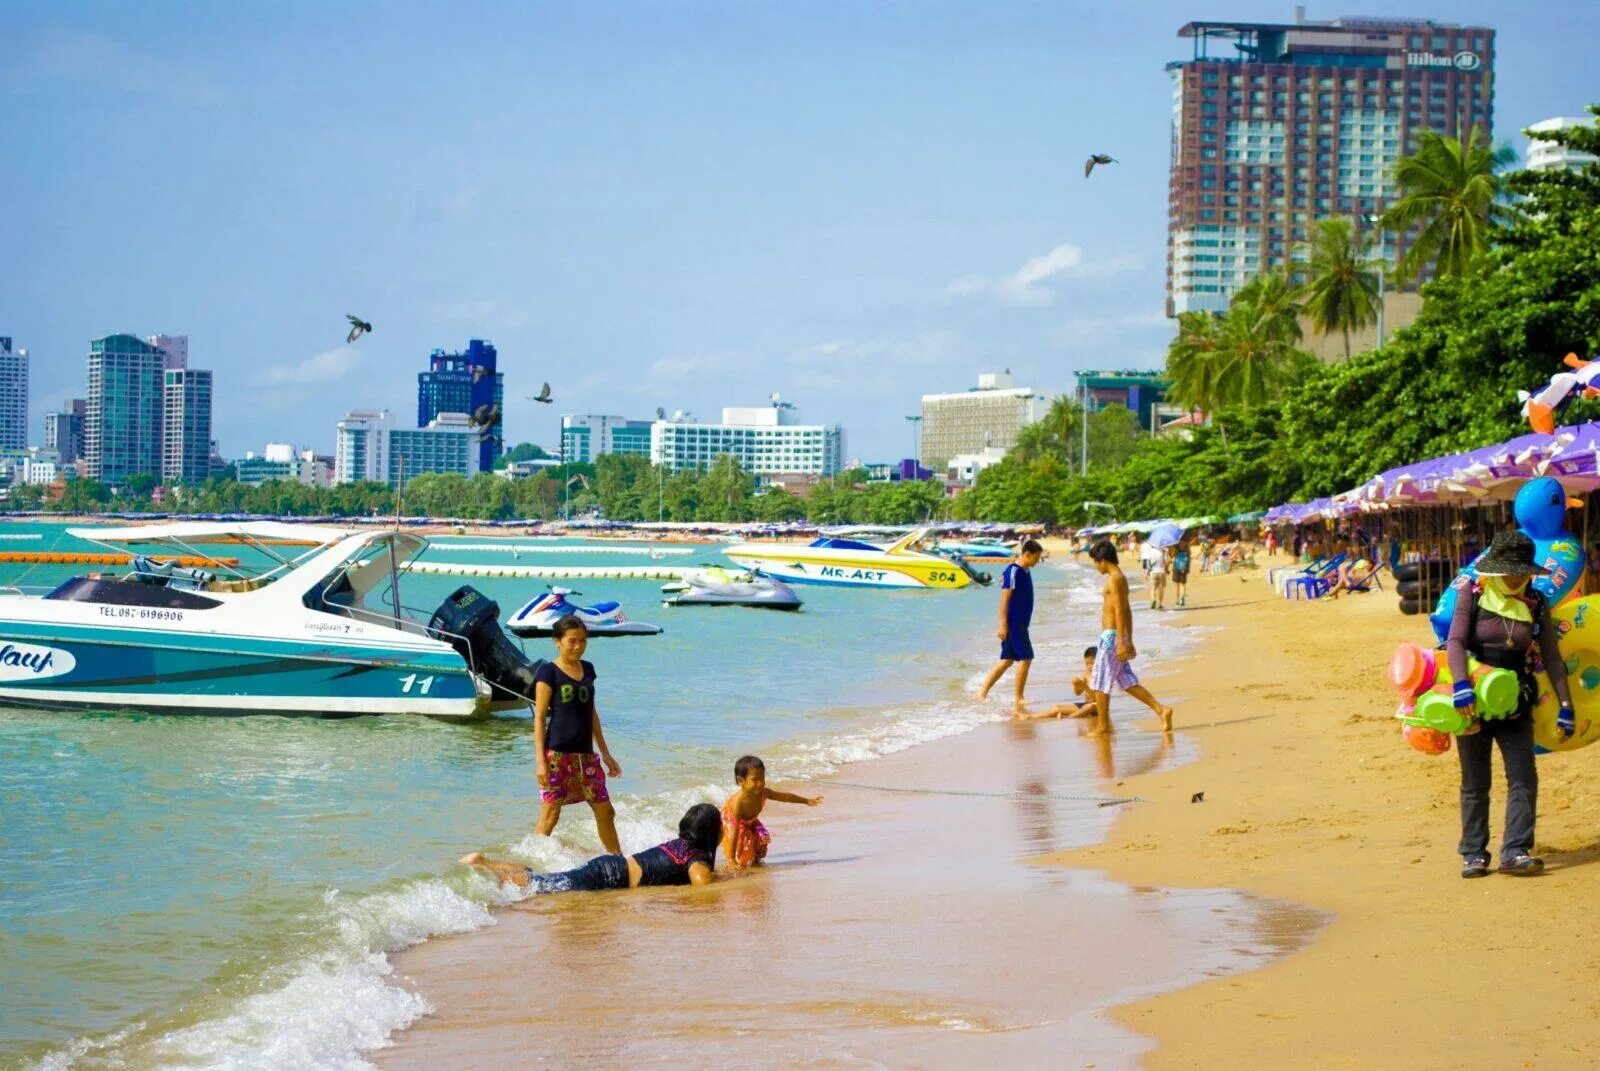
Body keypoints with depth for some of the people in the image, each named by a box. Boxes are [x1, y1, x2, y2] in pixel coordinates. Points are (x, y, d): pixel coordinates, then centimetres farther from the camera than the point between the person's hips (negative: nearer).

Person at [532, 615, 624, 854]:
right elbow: (539, 718, -7)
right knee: (550, 813, -5)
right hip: (557, 754, -6)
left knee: (605, 811, 8)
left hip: (585, 754, 6)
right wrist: (541, 761, -14)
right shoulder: (548, 672, -5)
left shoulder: (587, 669, 13)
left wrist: (605, 754, 20)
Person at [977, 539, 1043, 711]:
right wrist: (1003, 624, -22)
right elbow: (1005, 598, -19)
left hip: (1021, 623, 10)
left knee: (1008, 660, 12)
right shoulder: (1013, 572, -16)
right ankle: (1019, 700, -5)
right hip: (1013, 623, -10)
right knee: (1025, 658, -9)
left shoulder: (1025, 571, 13)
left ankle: (983, 692, 16)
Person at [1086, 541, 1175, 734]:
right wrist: (1129, 641, 23)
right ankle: (1161, 710, 3)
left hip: (1111, 636, -10)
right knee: (1127, 681, 11)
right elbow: (1127, 612, 20)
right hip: (1118, 637, 10)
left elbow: (1119, 611, -20)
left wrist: (1121, 642, -23)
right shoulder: (1121, 579, 16)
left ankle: (1103, 726, 6)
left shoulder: (1114, 580, -14)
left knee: (1099, 682, -1)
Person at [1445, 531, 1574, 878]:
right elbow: (1455, 642, -13)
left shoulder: (1536, 605, 3)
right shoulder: (1472, 596, -3)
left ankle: (1514, 851, -10)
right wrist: (1461, 686, -28)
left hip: (1515, 705, 2)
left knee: (1523, 777, -10)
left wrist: (1566, 705, -1)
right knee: (1475, 782, 6)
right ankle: (1473, 854, 13)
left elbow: (1552, 658, 5)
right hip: (1474, 702, -2)